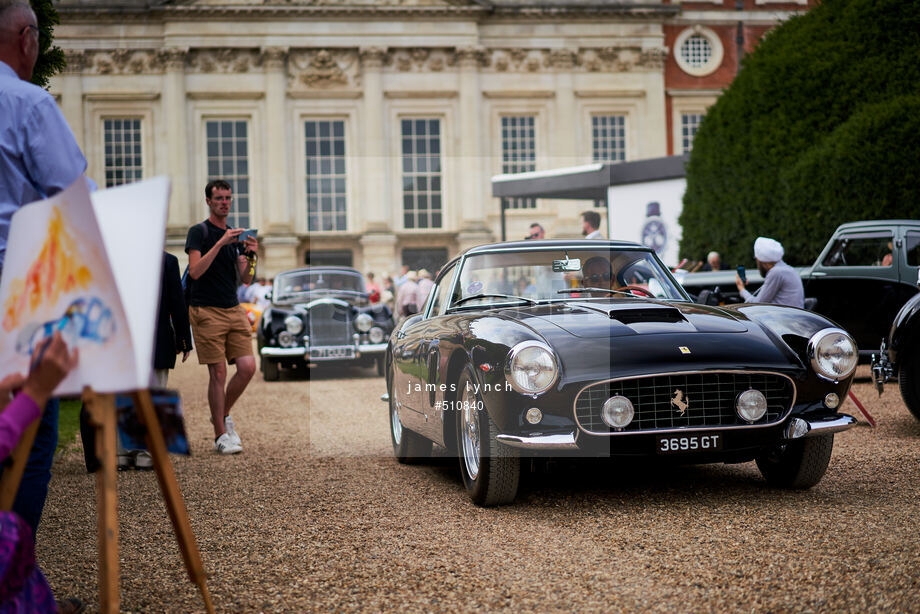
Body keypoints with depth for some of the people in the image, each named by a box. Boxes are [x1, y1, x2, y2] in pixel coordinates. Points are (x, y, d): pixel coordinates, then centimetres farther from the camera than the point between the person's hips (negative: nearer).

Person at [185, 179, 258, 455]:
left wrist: (250, 257, -11)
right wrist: (221, 243, -22)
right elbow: (195, 271, -16)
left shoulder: (236, 236, 16)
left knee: (247, 367, -4)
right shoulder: (198, 232, -2)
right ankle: (220, 435, 4)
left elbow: (245, 279, 10)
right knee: (218, 373, -5)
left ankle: (223, 415, 19)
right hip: (207, 311, -6)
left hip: (234, 310, 6)